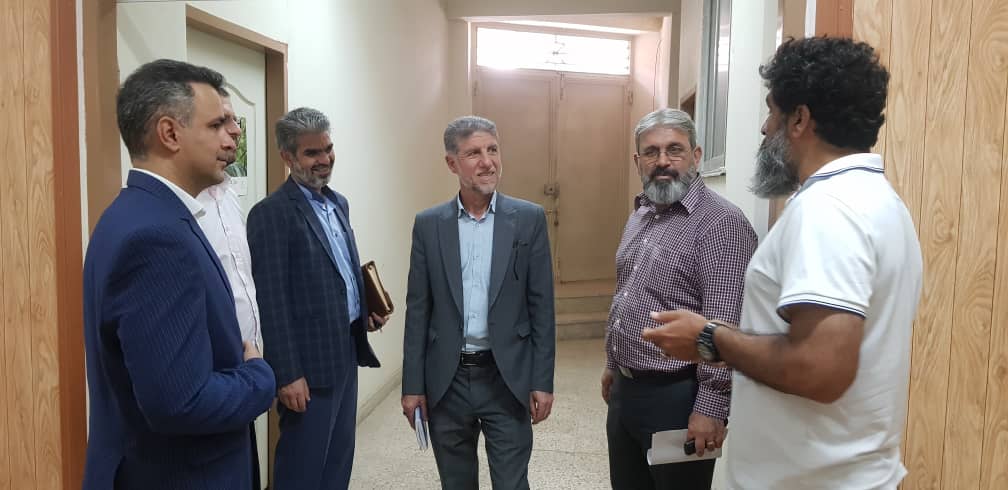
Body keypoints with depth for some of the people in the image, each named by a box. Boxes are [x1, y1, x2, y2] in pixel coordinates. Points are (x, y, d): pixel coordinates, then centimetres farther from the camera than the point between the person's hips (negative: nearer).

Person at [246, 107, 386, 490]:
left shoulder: (338, 203, 11)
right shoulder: (271, 214, -15)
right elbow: (272, 302, -18)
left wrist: (365, 312, 5)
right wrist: (288, 374, -19)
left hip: (346, 352, 8)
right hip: (311, 363, -8)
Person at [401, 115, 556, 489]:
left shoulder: (529, 218, -2)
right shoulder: (428, 224, 1)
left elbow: (541, 306, -2)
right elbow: (418, 310, 2)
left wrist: (543, 380, -4)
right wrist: (412, 384, 1)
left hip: (507, 378, -1)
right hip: (446, 379, 2)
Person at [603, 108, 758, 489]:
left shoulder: (721, 222, -17)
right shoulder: (639, 216, 11)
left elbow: (724, 325, -22)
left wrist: (711, 406, -24)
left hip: (677, 396, -8)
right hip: (624, 389, 8)